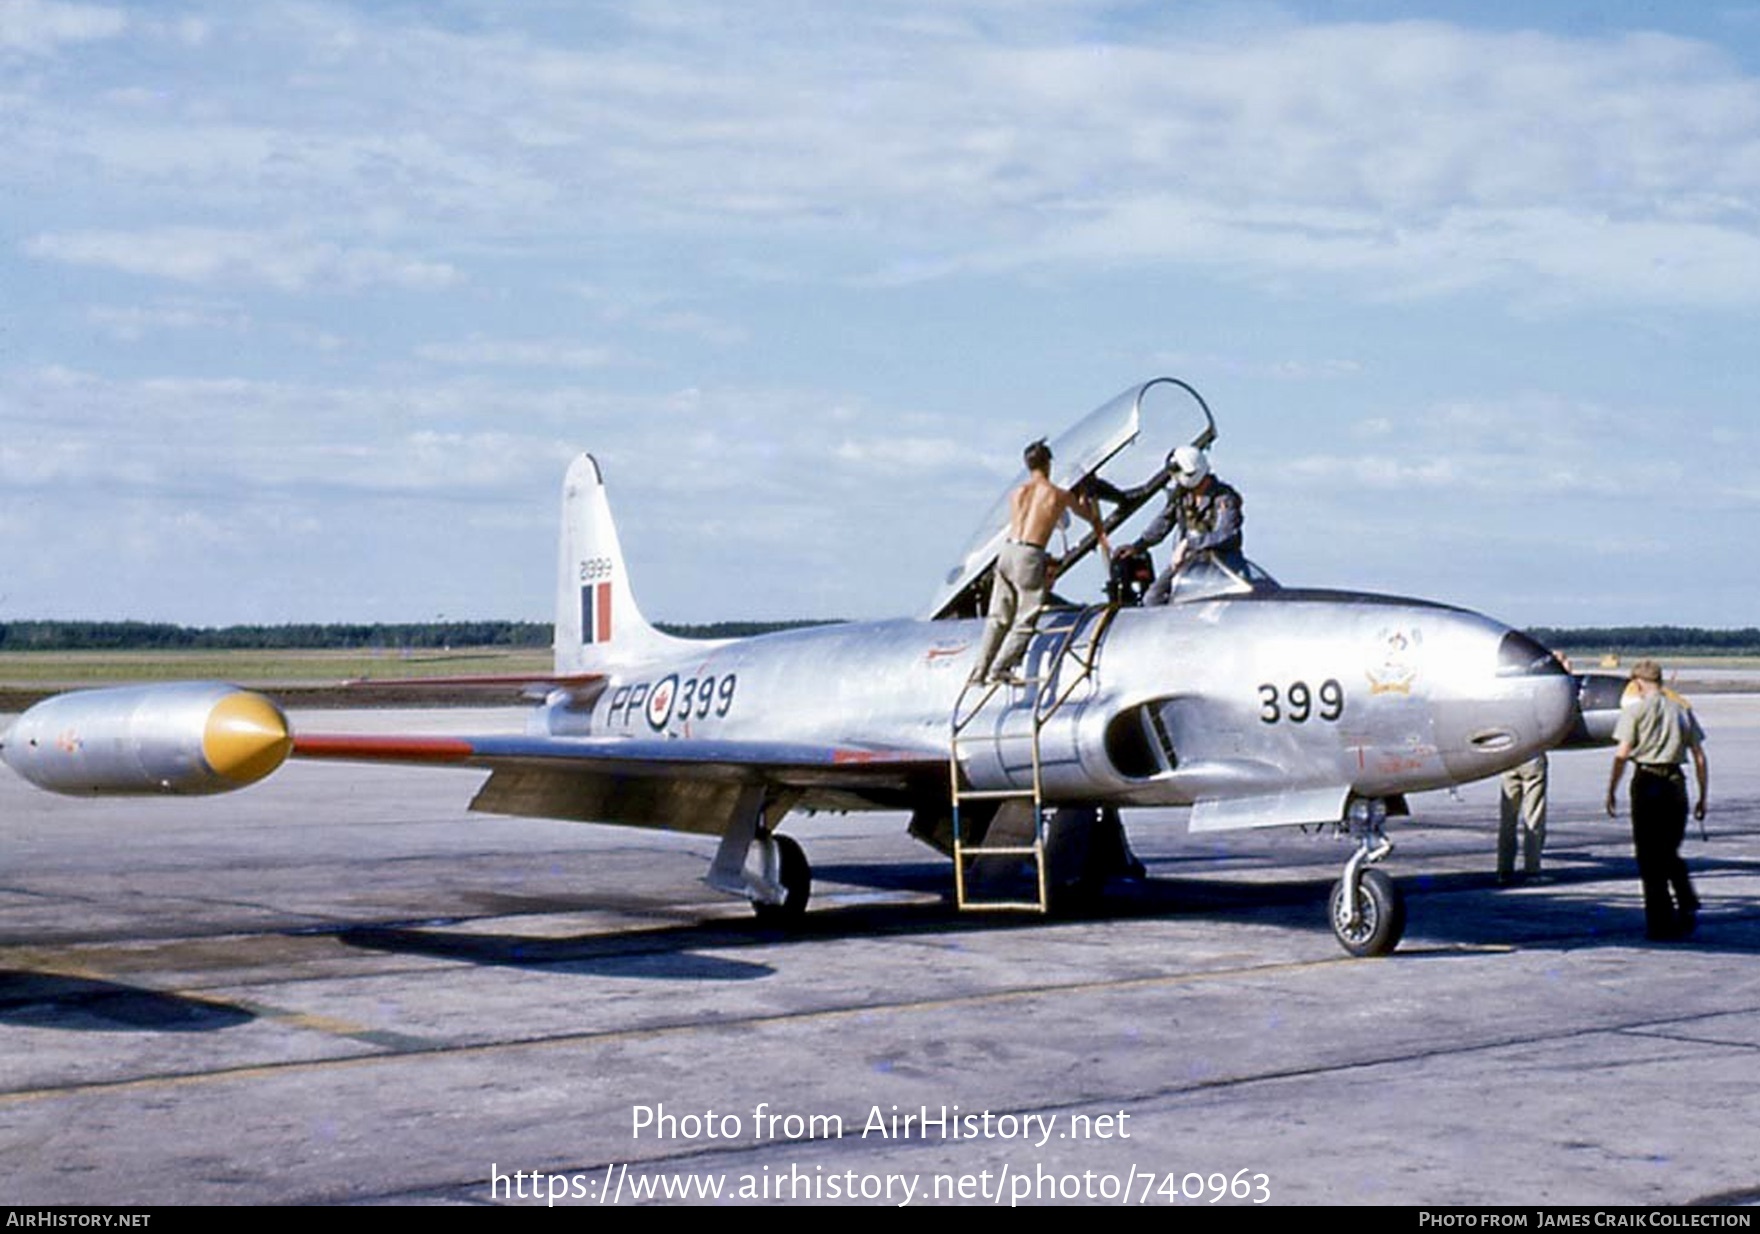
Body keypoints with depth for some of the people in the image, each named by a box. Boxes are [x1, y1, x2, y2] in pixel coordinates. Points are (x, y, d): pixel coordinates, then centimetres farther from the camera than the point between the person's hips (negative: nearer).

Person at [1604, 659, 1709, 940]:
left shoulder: (1635, 708, -2)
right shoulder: (1681, 708, 10)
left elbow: (1622, 754, -8)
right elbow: (1699, 757, 9)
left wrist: (1611, 792, -1)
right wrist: (1703, 796, 15)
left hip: (1647, 781, -4)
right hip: (1675, 781, 4)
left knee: (1649, 856, 4)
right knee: (1671, 853, 19)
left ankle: (1660, 922, 3)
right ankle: (1688, 908, 3)